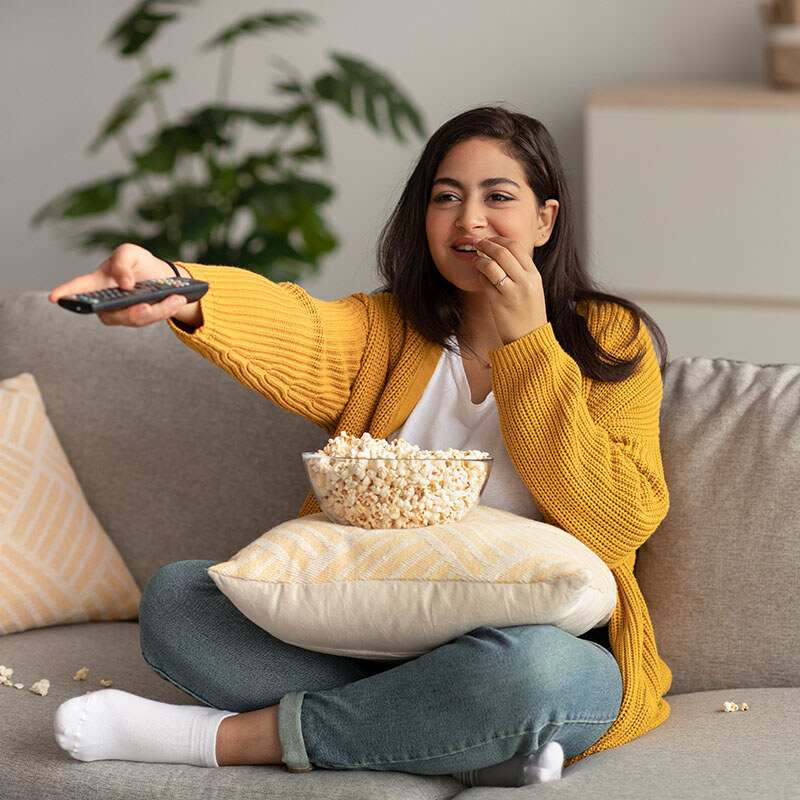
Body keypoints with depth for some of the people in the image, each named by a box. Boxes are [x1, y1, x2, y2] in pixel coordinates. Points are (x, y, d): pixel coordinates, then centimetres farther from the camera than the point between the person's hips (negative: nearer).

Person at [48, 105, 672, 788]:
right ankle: (484, 744, -22)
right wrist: (176, 291, -42)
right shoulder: (390, 328, 8)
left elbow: (616, 528, -13)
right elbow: (298, 337, -18)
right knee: (174, 596, -14)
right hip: (369, 635, 4)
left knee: (526, 667, -40)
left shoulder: (612, 343, 1)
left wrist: (527, 343, -13)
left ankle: (231, 737, -20)